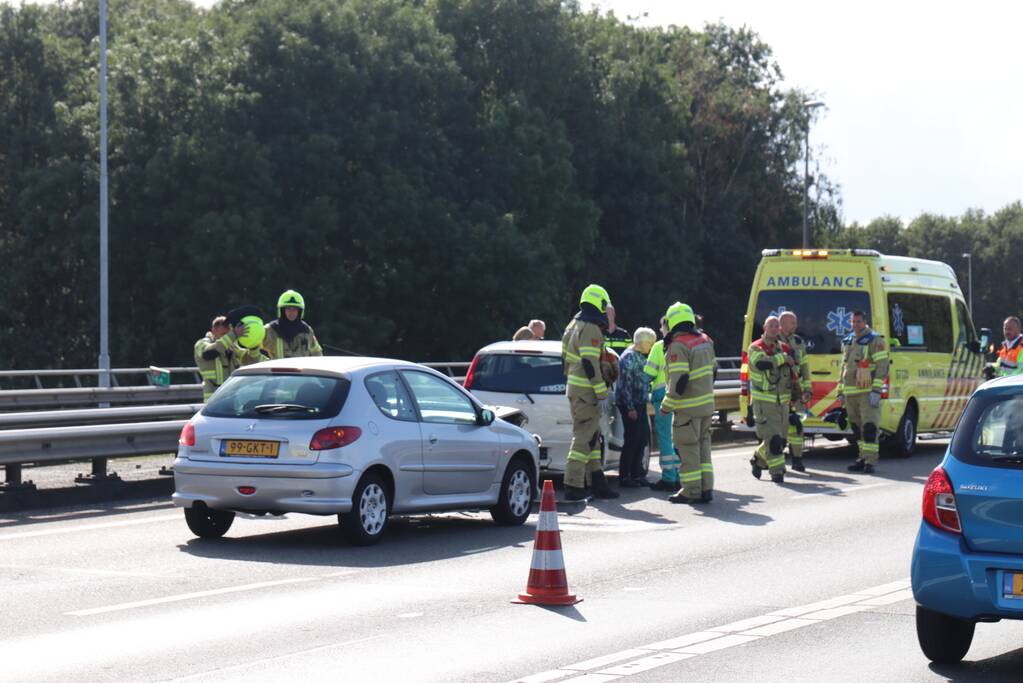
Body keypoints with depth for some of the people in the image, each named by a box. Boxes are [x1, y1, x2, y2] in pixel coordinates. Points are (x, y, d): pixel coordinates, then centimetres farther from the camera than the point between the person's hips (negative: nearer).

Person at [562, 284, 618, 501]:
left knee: (592, 436, 16)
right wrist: (602, 394, -19)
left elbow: (566, 358, 22)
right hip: (586, 391, -10)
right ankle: (573, 486, -10)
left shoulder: (575, 325, 16)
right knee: (584, 437, -8)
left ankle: (597, 481, 21)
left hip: (575, 387, 10)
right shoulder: (591, 330, -16)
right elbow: (590, 363, -22)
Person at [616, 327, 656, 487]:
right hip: (629, 404, -9)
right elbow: (625, 384, -19)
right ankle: (624, 477, -2)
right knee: (632, 439, -7)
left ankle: (636, 474, 19)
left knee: (643, 438, 11)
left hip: (639, 403, 9)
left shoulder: (640, 356, 16)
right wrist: (630, 407, -21)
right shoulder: (629, 357, -14)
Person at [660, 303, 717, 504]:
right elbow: (713, 369, 18)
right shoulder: (704, 340, 9)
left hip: (688, 408, -8)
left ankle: (692, 491, 2)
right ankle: (706, 489, 16)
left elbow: (679, 380, -23)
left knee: (688, 448, -1)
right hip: (707, 404, 8)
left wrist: (667, 405, -13)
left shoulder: (678, 345, -18)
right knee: (703, 445, 15)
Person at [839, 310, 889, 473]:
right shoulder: (847, 342, 18)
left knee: (869, 427, -11)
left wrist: (876, 391, -18)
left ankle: (869, 462, -13)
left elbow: (882, 366, -11)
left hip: (867, 392, -7)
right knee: (857, 428, 10)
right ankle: (863, 459, 17)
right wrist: (840, 391, 19)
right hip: (850, 393, 7)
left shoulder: (875, 341, -5)